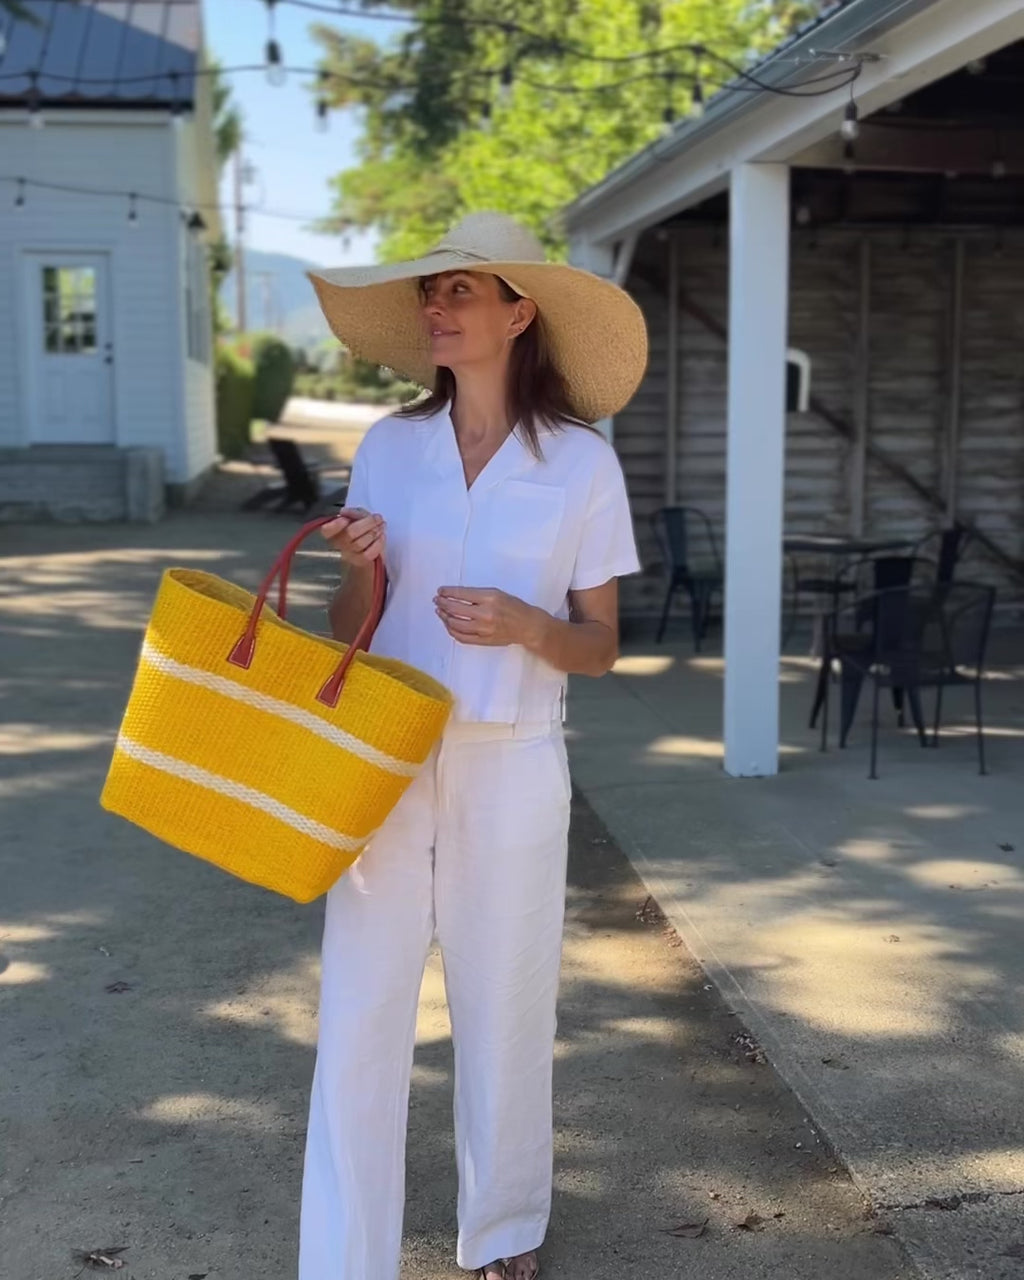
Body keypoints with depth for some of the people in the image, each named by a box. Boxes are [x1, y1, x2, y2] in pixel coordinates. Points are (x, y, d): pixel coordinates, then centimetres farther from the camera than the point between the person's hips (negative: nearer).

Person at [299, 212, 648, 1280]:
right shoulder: (389, 448, 4)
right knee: (358, 1019, 1)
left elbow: (599, 648, 0)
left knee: (504, 1014, 10)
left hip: (510, 766, -2)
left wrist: (525, 624, -20)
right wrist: (358, 573, -12)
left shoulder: (582, 463, -3)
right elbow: (350, 633, 9)